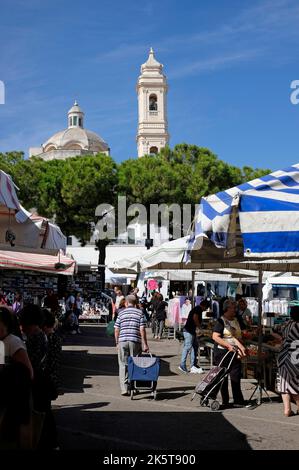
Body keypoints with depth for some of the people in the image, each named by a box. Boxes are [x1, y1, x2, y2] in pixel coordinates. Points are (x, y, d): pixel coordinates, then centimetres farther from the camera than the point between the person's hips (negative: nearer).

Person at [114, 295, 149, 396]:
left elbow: (116, 330, 4)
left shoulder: (121, 313, 6)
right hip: (135, 342, -1)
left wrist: (117, 342, 15)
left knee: (123, 365, 5)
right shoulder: (140, 313, 3)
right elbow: (142, 330, -5)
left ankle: (124, 388, 0)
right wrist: (145, 344, -2)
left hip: (122, 341, 1)